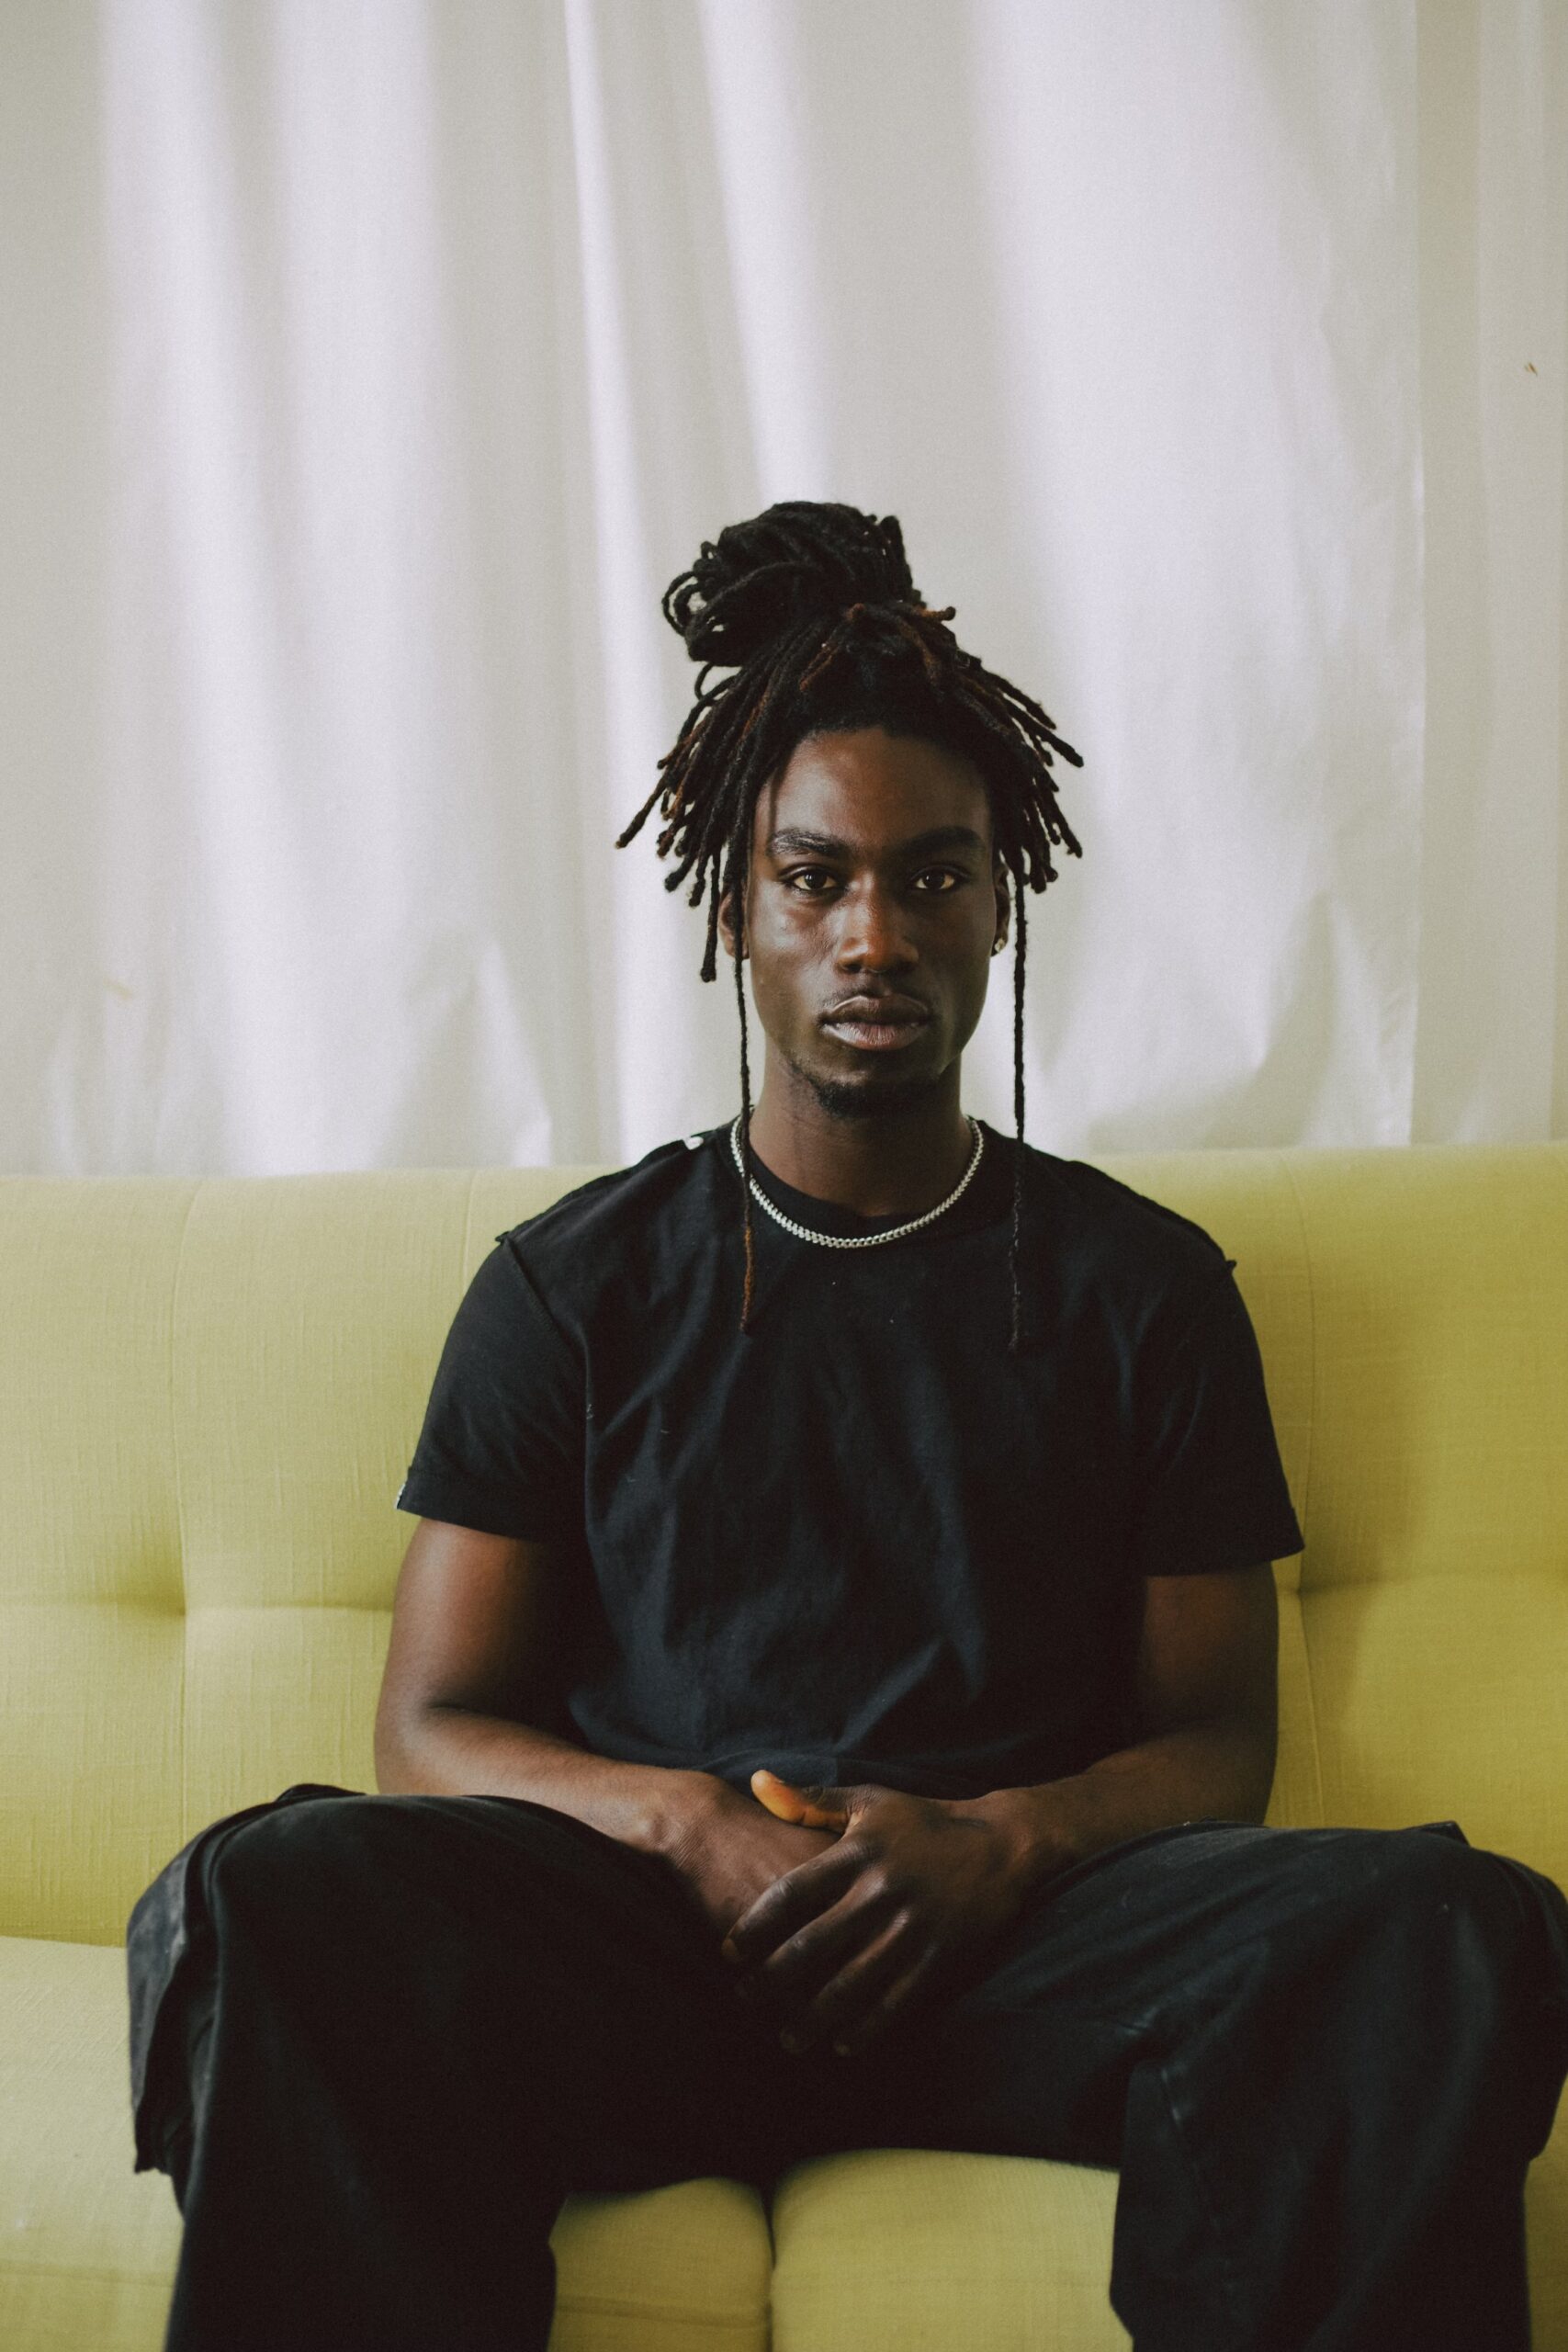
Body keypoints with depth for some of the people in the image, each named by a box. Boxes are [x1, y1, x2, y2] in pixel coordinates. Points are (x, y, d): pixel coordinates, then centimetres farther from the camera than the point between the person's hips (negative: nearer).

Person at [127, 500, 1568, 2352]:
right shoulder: (573, 1283, 12)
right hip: (655, 1921, 0)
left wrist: (996, 1841, -11)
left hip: (1023, 1924, 1)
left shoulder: (1144, 1284, 13)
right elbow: (431, 1726, 8)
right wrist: (684, 1821, -13)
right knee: (270, 1894, -31)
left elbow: (1216, 1737, 12)